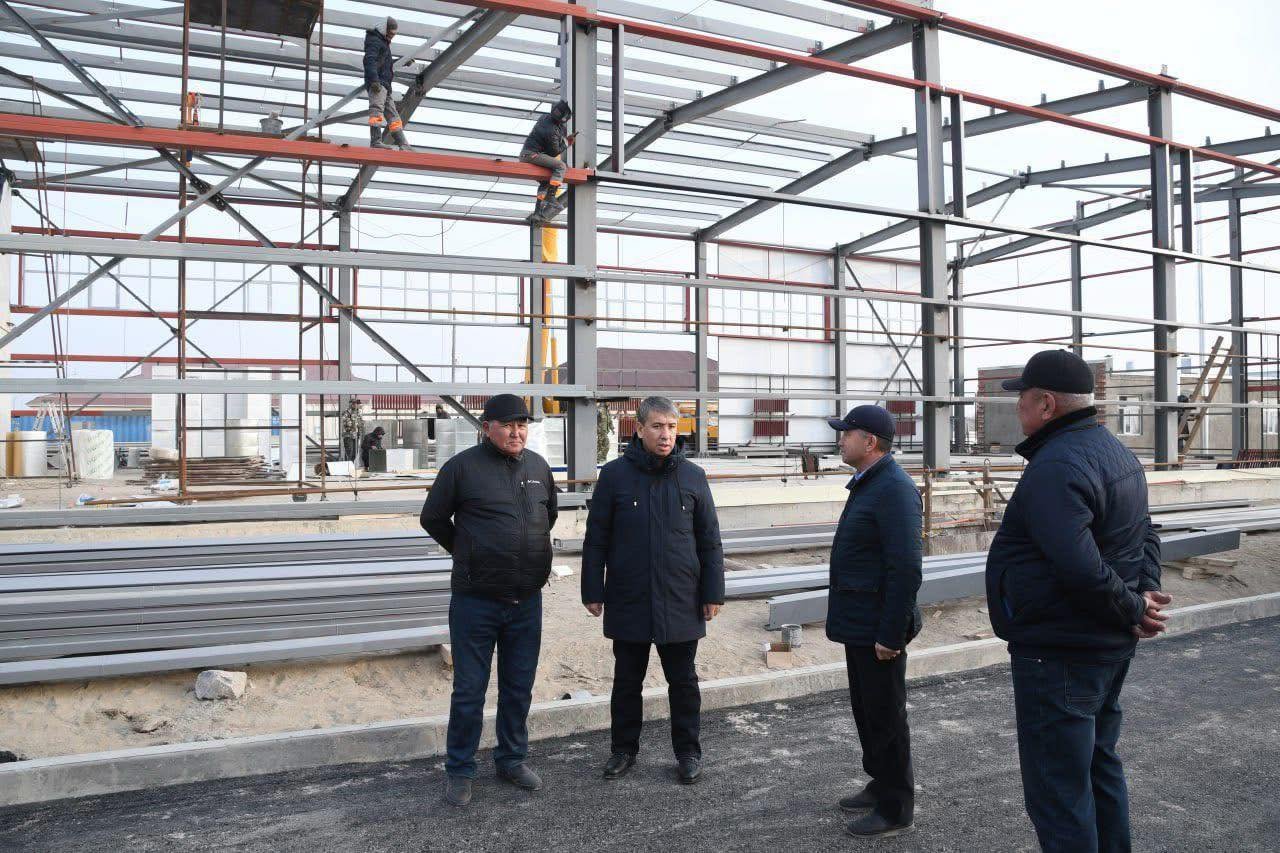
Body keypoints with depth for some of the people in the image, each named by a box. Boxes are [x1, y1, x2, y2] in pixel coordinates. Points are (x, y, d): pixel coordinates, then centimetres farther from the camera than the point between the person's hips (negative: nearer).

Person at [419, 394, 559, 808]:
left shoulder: (538, 466, 6)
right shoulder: (463, 466, -9)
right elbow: (433, 518, 2)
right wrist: (467, 553, 7)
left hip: (527, 601, 4)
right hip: (475, 600, -4)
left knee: (519, 688, 15)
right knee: (469, 690, 5)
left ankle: (512, 759, 32)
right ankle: (459, 770, 21)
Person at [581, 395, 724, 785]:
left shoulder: (693, 476, 2)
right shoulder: (615, 474, -2)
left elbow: (710, 541, 5)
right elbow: (596, 539, 1)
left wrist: (712, 592, 2)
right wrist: (593, 591, -2)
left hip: (681, 604, 1)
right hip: (628, 602, 0)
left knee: (683, 682, 11)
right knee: (627, 681, 13)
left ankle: (688, 752, 26)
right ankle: (624, 748, 29)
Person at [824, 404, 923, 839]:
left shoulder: (894, 489, -20)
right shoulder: (867, 483, 12)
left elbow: (906, 569, -25)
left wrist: (891, 633, -24)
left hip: (879, 629, -10)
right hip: (859, 623, 10)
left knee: (885, 717, 3)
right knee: (865, 710, 20)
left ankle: (895, 809, 17)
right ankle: (880, 786, 35)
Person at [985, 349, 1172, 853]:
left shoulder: (1056, 467, -23)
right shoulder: (1116, 453, 11)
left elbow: (1080, 569, -31)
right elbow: (1144, 535, 17)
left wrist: (1134, 609, -15)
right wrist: (1144, 592, 3)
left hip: (1059, 655, -10)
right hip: (1110, 648, 11)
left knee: (1057, 792, -1)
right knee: (1099, 768, 23)